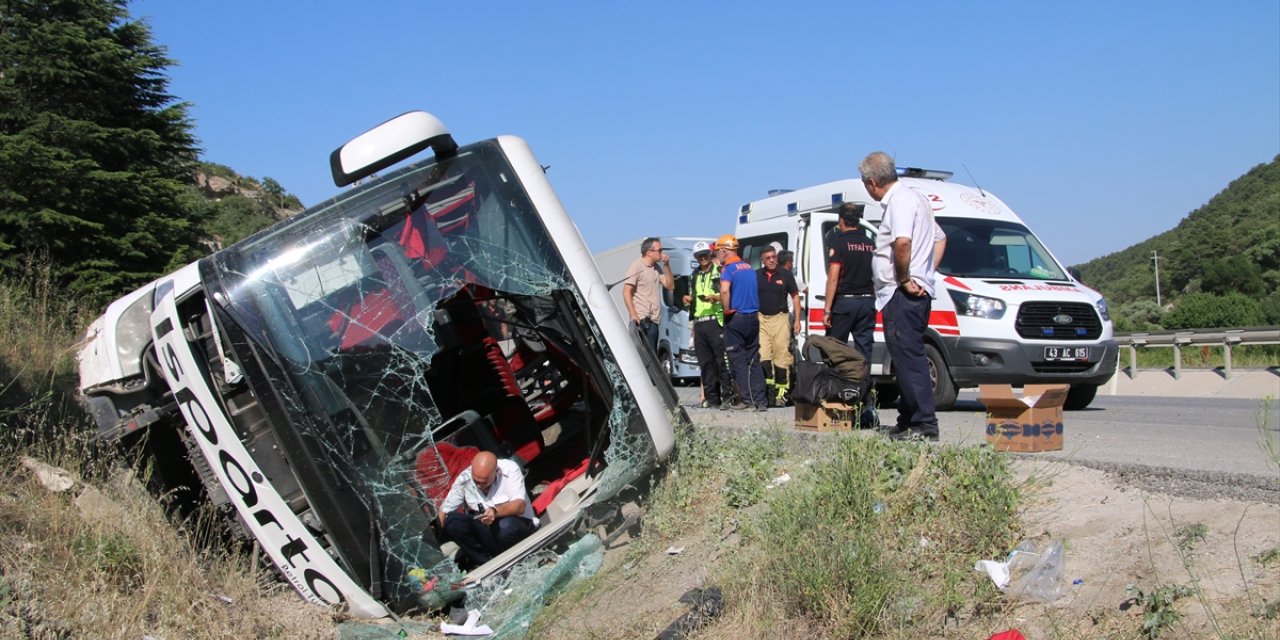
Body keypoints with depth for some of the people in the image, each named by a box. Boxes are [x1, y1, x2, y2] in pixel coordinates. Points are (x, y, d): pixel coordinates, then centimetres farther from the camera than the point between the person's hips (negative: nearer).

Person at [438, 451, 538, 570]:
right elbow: (443, 511, -6)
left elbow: (520, 506, -27)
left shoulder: (510, 470, -16)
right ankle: (487, 562, -18)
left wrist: (496, 511, -45)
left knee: (506, 526, -38)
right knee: (452, 521, -22)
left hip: (517, 524, -3)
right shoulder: (464, 479, -8)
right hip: (483, 529, 3)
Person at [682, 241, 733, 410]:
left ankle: (727, 395, -6)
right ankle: (711, 397, 9)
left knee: (721, 359, -9)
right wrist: (689, 299, 13)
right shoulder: (695, 275, 23)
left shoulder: (719, 271, 2)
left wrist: (715, 297, -18)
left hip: (715, 321, -6)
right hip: (699, 322, 7)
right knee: (705, 362, 5)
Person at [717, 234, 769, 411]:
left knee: (738, 360, -1)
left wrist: (727, 309, -15)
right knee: (754, 360, 10)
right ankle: (760, 401, 8)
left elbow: (724, 290, -28)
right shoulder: (749, 268, 13)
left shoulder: (728, 268, -10)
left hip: (736, 318, -7)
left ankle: (748, 400, -4)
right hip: (753, 317, 7)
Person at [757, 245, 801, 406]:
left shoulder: (785, 274, 2)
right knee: (763, 356, -7)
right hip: (760, 318, 2)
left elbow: (795, 296, 6)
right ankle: (769, 386, 0)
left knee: (781, 356, -2)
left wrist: (797, 320, 1)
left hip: (780, 318, -1)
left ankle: (782, 392, 3)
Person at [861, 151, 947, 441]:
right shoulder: (912, 198, 22)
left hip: (903, 295, -11)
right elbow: (940, 238, 32)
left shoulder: (900, 201, -12)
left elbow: (902, 242, -30)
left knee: (909, 358, -12)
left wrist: (904, 278, -18)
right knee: (906, 357, 15)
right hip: (917, 293, 11)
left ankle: (925, 425, -12)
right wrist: (926, 272, 19)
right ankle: (908, 420, 22)